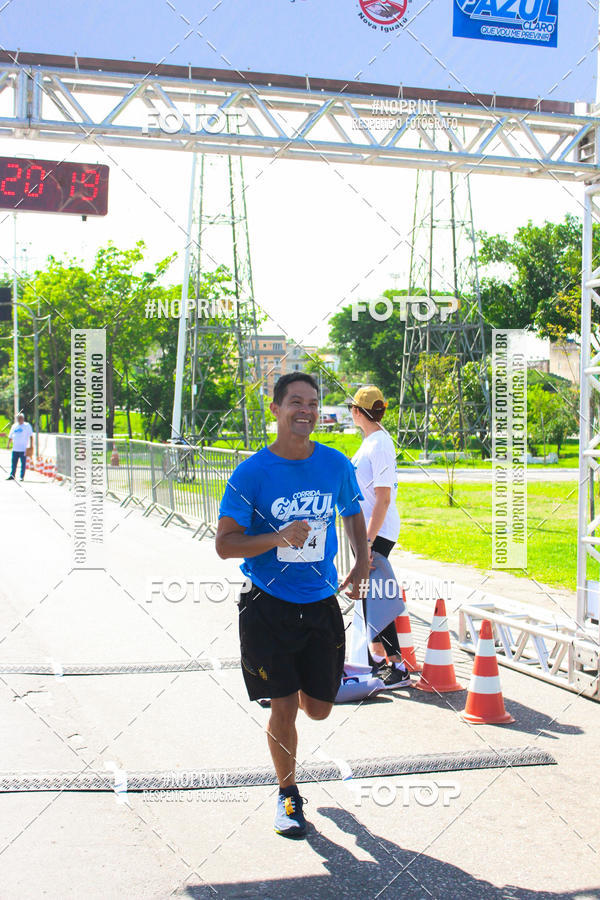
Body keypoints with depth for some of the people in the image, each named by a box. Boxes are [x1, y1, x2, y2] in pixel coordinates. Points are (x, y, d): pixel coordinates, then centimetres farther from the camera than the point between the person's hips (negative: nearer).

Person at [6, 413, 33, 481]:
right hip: (15, 448, 4)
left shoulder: (27, 426, 2)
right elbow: (10, 437, 19)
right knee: (13, 463, 4)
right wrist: (8, 444, 6)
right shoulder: (14, 426, 14)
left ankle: (22, 477, 4)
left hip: (23, 449, -4)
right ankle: (12, 476, 10)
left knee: (23, 463, -1)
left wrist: (31, 446, -7)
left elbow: (31, 436, 0)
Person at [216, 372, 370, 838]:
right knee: (283, 709, -1)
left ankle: (296, 688, 47)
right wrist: (278, 538, -27)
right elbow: (224, 543, -11)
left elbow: (353, 515, 17)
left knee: (319, 709, 10)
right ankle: (289, 796, 24)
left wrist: (362, 563, 1)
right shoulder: (251, 473, -12)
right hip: (267, 606, -3)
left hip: (321, 603, 3)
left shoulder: (337, 465, -1)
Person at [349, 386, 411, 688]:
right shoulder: (371, 441, 13)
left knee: (375, 598, -10)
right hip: (367, 530, 10)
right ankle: (377, 657, 27)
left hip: (378, 532, -10)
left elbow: (383, 499, -22)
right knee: (366, 593, 15)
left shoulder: (380, 445, -18)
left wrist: (368, 541, -24)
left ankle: (398, 667, -7)